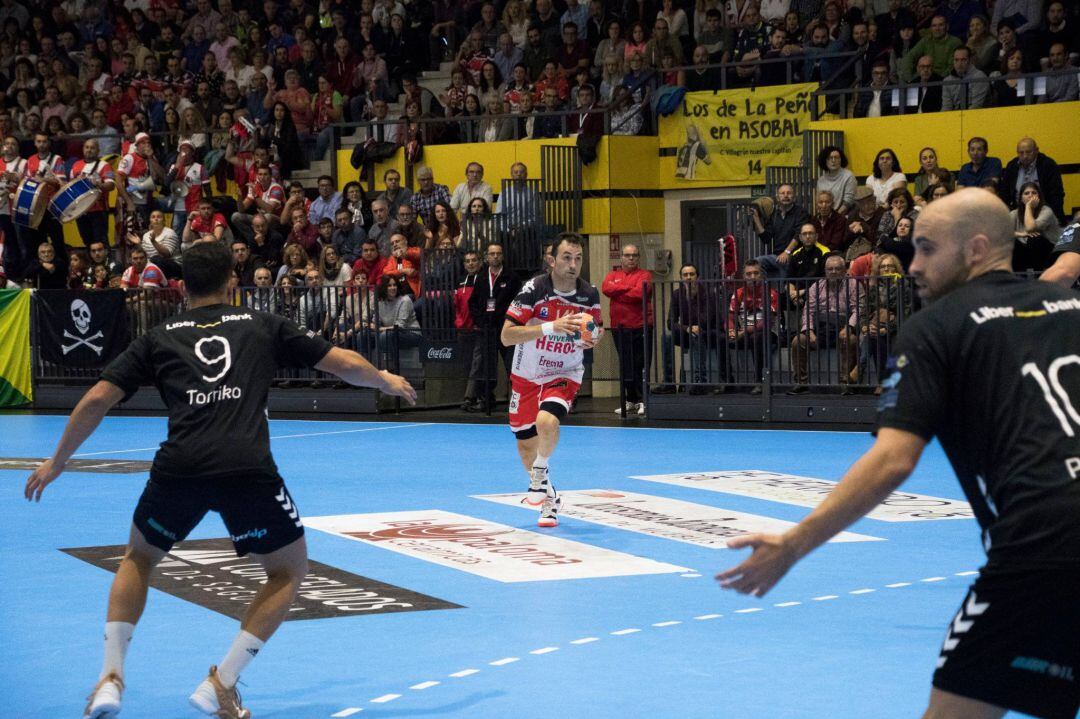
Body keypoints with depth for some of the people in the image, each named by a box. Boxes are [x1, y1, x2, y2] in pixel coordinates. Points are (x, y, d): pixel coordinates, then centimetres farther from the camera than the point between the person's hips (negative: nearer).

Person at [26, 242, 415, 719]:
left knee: (139, 559, 30)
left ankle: (111, 678, 15)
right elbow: (345, 364, 23)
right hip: (248, 470, -2)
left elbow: (97, 401, 13)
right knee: (290, 571, 21)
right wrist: (387, 382, 43)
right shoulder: (262, 326, 19)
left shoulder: (159, 338, 19)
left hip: (179, 468, 2)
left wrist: (57, 461, 26)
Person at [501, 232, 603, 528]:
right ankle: (548, 499, 35)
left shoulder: (589, 295, -8)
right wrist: (551, 327, -32)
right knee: (526, 445, 10)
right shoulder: (534, 289, -18)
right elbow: (506, 336, -22)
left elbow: (596, 328, 12)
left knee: (546, 422, -31)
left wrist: (593, 339, -13)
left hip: (565, 375, 0)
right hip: (526, 376, 0)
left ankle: (541, 474, -4)